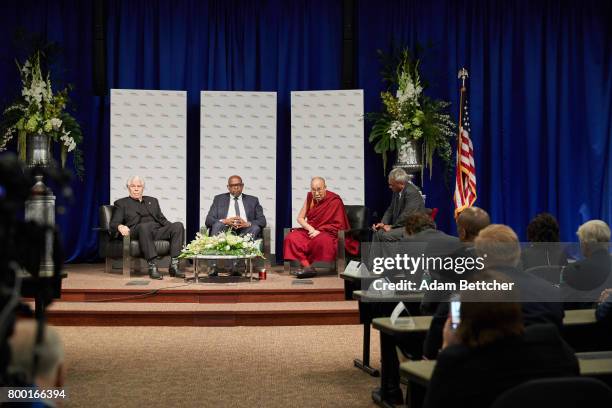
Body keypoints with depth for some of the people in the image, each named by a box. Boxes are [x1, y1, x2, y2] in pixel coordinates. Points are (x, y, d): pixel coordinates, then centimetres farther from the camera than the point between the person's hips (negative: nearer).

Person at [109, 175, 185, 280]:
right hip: (137, 232, -4)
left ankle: (174, 266, -31)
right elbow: (113, 223, 6)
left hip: (158, 231, 4)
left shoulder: (152, 201, 31)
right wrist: (120, 227, -19)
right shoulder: (121, 203, 19)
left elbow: (162, 220, 26)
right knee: (144, 226, -40)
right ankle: (152, 266, -40)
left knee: (178, 225, -25)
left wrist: (172, 227, 4)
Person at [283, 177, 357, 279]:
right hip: (311, 231, 5)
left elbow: (339, 225, -8)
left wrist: (319, 231, -17)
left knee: (320, 241, -40)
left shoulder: (335, 201, -9)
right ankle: (307, 267, -36)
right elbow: (300, 218, 8)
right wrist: (310, 228, -12)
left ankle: (305, 264, -20)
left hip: (329, 233, -5)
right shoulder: (310, 197, 6)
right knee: (291, 238, -24)